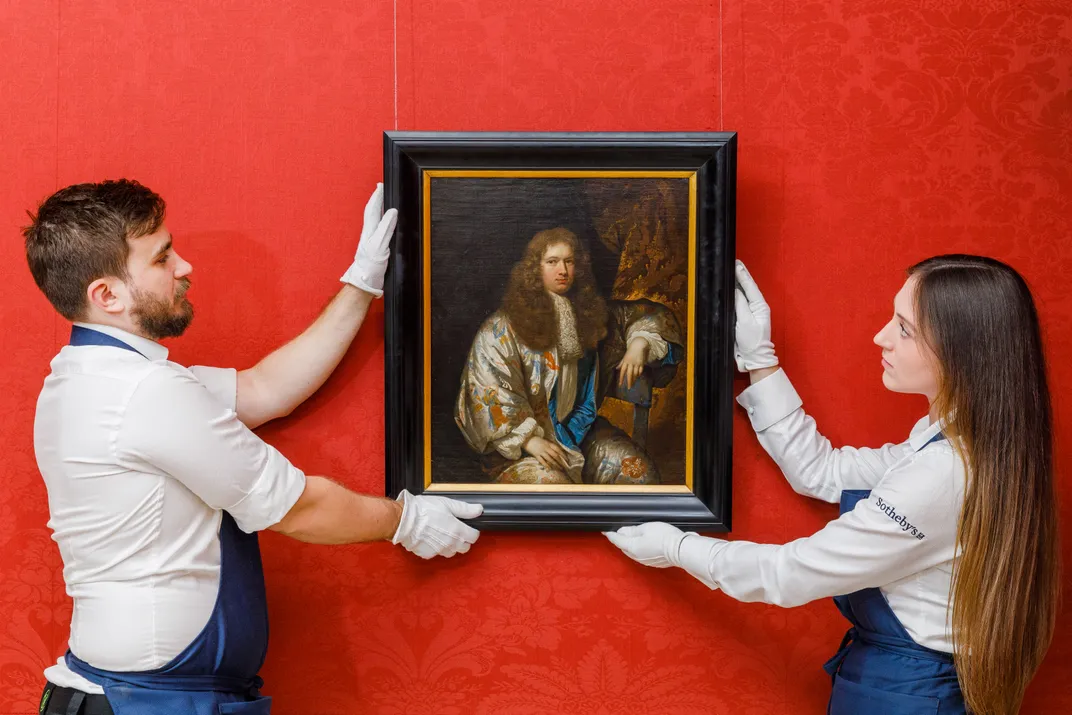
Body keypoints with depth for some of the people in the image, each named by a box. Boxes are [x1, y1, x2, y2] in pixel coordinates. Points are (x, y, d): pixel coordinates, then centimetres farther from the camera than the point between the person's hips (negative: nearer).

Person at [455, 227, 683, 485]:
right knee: (551, 482, -34)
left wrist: (639, 344, -3)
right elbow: (488, 393, -13)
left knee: (639, 470, -18)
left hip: (582, 430, 5)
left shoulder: (590, 312, 8)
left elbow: (648, 315, 19)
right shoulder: (502, 328, -6)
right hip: (520, 446, -5)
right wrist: (529, 439, -21)